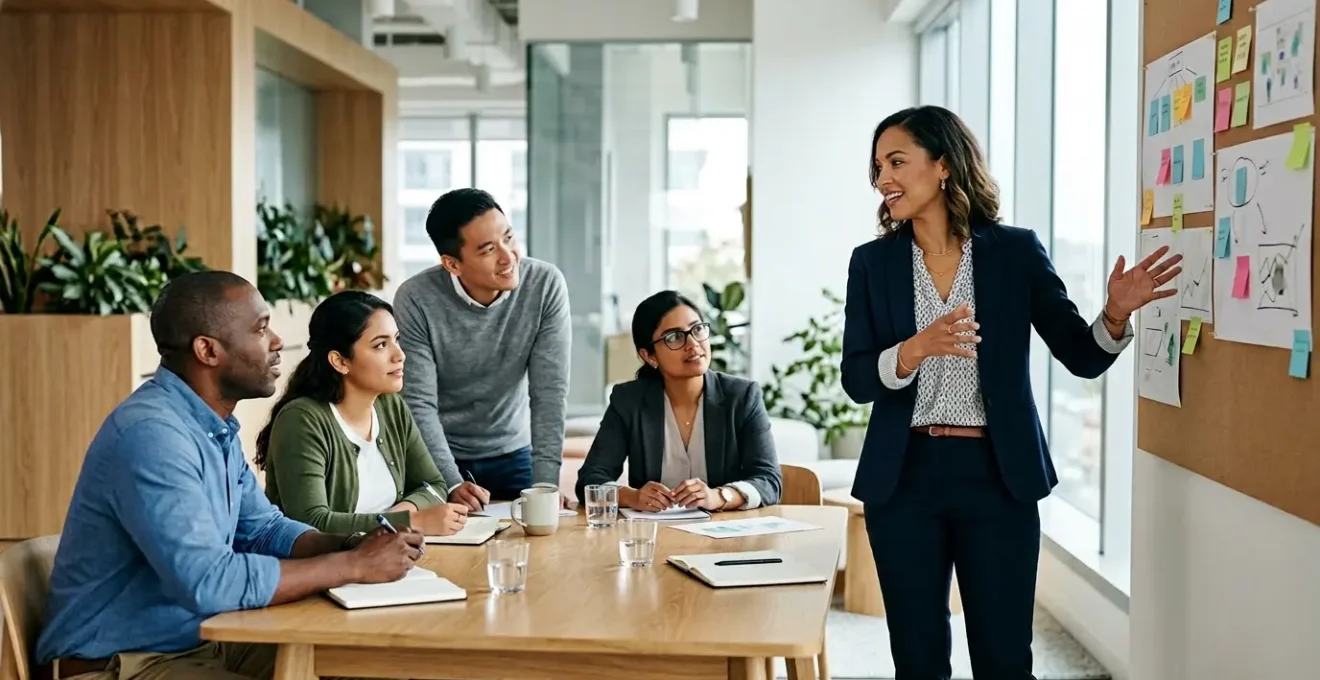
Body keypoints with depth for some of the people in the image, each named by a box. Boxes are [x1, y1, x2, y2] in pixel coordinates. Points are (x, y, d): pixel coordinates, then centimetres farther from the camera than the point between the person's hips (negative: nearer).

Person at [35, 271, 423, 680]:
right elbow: (208, 581, -30)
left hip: (197, 641, 9)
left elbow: (263, 530, 12)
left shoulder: (214, 425, 6)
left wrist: (352, 545, -6)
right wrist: (353, 565, -23)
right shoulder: (151, 433, -24)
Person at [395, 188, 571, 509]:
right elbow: (418, 403, -18)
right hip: (439, 457, -2)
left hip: (513, 453, 2)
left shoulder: (546, 285, -17)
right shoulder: (416, 299, -20)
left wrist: (545, 482, -23)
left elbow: (550, 391, -16)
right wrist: (452, 484, -28)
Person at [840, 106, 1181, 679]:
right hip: (904, 478, 2)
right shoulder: (872, 262, 3)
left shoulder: (1015, 251, 0)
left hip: (997, 475, -1)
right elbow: (855, 380, -3)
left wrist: (1117, 314, -19)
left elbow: (1081, 357, 1)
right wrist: (916, 349, -22)